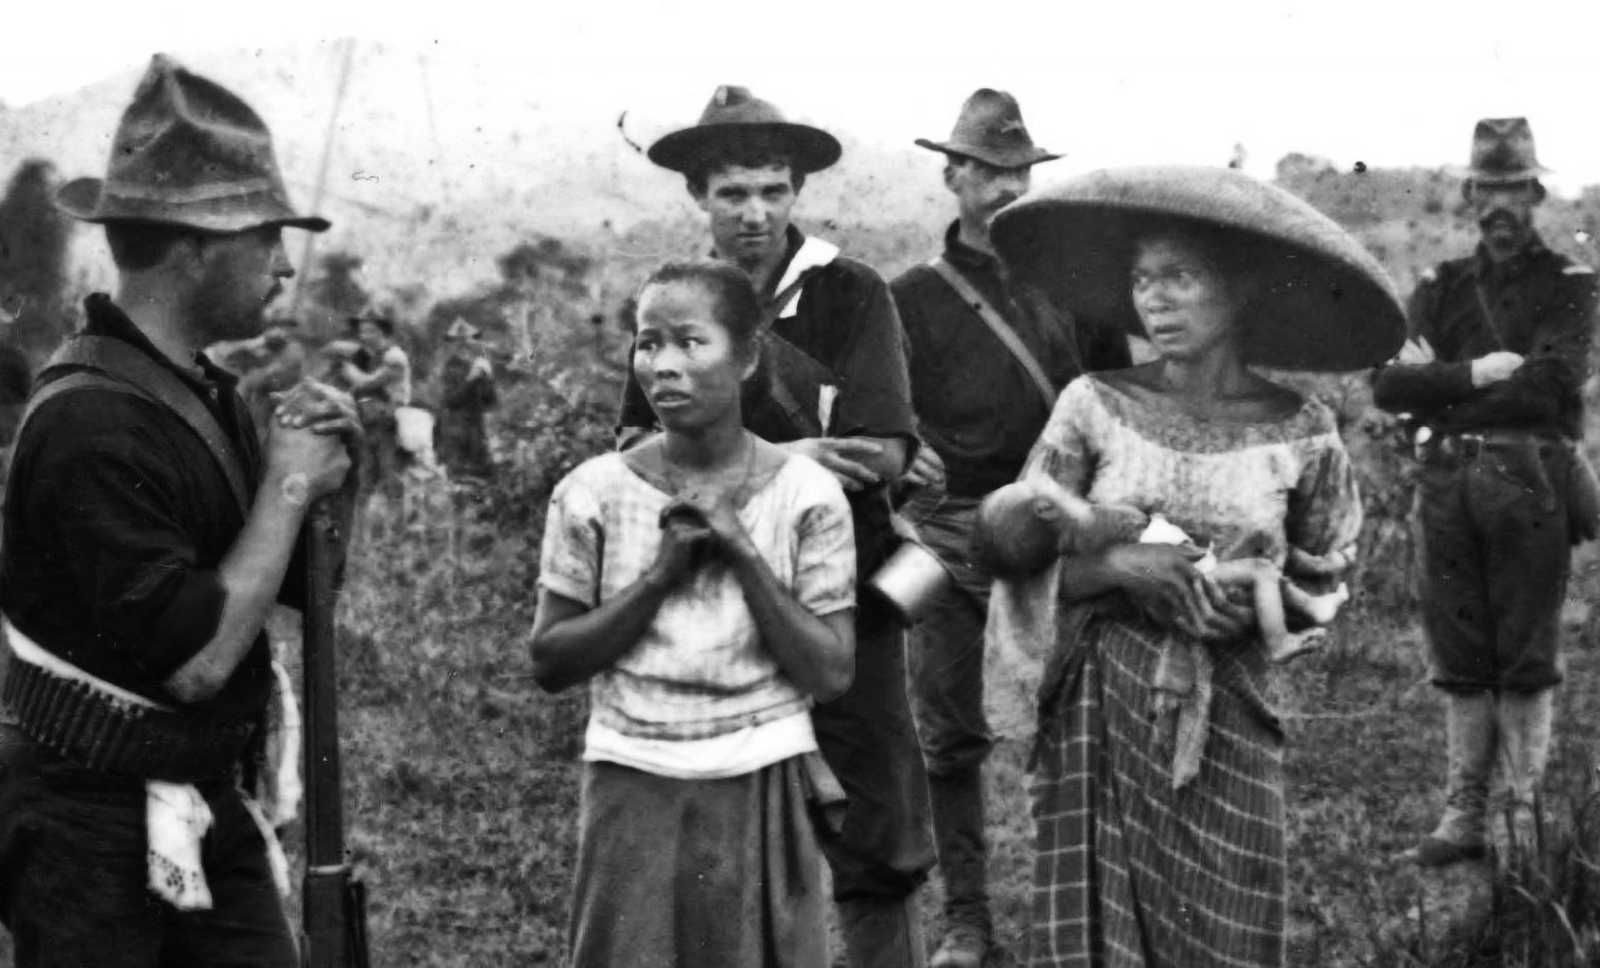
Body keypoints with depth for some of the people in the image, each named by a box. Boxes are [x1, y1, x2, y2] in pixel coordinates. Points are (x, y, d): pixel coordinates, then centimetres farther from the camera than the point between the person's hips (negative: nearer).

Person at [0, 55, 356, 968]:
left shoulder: (204, 390, 6)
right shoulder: (90, 422, -21)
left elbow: (298, 582, 16)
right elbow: (195, 659, -25)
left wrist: (326, 462, -3)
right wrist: (288, 487, -15)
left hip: (207, 807, 8)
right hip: (95, 828, -8)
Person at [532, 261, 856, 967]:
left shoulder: (804, 495, -4)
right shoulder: (594, 493, -2)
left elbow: (830, 675, -6)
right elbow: (550, 662, -2)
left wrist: (741, 551, -15)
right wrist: (661, 573, -14)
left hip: (763, 785, 0)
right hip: (633, 786, 0)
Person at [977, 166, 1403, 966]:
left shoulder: (1300, 433, -2)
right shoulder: (1094, 405, -1)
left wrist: (1260, 599, -9)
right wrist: (1114, 563, -18)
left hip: (1226, 720, 0)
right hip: (1098, 711, 0)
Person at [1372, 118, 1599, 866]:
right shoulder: (1440, 286, 15)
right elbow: (1389, 386, 1)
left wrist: (1440, 385, -7)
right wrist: (1479, 371, -12)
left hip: (1529, 483, -3)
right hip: (1448, 485, 4)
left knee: (1526, 657, 0)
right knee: (1459, 658, 6)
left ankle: (1527, 817, 6)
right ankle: (1462, 816, 11)